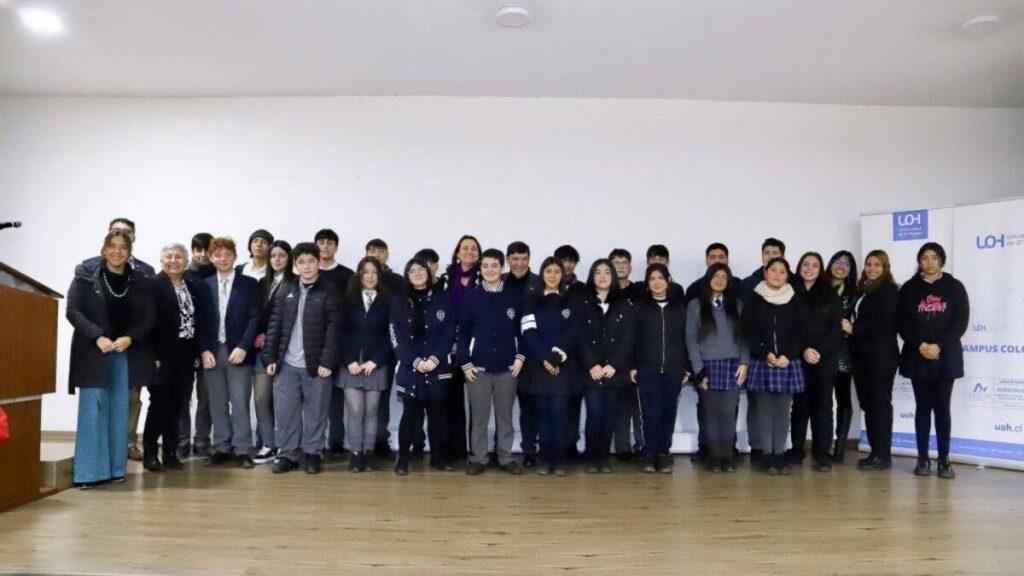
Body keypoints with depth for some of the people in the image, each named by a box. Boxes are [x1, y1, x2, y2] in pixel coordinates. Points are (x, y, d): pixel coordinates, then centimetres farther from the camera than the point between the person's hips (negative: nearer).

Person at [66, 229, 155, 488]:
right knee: (93, 408, -5)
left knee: (119, 410, 6)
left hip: (127, 353, 2)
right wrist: (98, 337, -18)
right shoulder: (86, 275, 2)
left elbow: (149, 317, 4)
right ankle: (89, 471, 0)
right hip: (93, 352, -2)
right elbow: (73, 310, -5)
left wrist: (130, 338, -13)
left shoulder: (140, 281, 7)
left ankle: (115, 468, 13)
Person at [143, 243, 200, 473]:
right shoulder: (153, 285, -6)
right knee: (159, 403, 0)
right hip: (163, 355, -5)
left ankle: (171, 452, 18)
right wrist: (153, 356, -15)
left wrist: (196, 354, 8)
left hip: (185, 356, 5)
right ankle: (149, 452, 12)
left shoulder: (193, 287, 11)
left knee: (177, 405, 9)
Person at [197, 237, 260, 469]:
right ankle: (222, 447, 17)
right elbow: (201, 321, 6)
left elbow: (254, 318, -4)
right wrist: (204, 350, -5)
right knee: (217, 403, 8)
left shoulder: (249, 284, 2)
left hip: (238, 351, -2)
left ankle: (242, 450, 5)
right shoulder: (204, 285, 9)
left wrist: (243, 347, -13)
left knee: (240, 402, -1)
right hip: (212, 352, 3)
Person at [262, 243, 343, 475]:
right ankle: (288, 454, 19)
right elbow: (274, 325, 8)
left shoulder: (329, 292, -3)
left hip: (317, 365, -3)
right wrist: (270, 358, 1)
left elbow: (334, 329, -8)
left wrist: (327, 361, -14)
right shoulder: (286, 291, 9)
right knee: (284, 412, 6)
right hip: (287, 364, 3)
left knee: (315, 412, 6)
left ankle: (313, 453, 19)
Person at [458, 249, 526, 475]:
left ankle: (505, 457, 20)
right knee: (478, 416, 5)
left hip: (507, 367, 1)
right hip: (478, 367, -1)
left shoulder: (514, 297, 4)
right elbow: (462, 333, 1)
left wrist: (520, 357, -1)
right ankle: (478, 458, 17)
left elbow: (522, 330, 7)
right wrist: (465, 362, -5)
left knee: (505, 415, 9)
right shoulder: (471, 298, 1)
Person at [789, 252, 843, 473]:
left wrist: (819, 350, -11)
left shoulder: (830, 294, 7)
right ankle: (796, 451, 10)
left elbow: (837, 327, 1)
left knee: (822, 404, 1)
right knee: (800, 404, 4)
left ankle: (822, 454, 3)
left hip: (826, 357, 1)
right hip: (799, 358, -1)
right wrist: (803, 350, -13)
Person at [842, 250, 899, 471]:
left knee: (880, 403, -3)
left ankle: (883, 455, 2)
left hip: (881, 355, -7)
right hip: (861, 354, 7)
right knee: (867, 403, 9)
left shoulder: (889, 290, -5)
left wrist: (854, 329, -12)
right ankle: (875, 452, 15)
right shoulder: (862, 290, 16)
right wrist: (848, 326, -3)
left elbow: (885, 323, -14)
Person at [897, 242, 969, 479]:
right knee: (923, 406, 4)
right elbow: (902, 322, 0)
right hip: (917, 356, 1)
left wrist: (939, 345, -14)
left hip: (946, 356, 0)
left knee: (942, 407, 1)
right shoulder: (909, 289, 6)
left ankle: (944, 460, 5)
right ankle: (922, 458, 8)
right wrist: (920, 345, -14)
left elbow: (961, 322, -3)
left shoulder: (954, 287, 5)